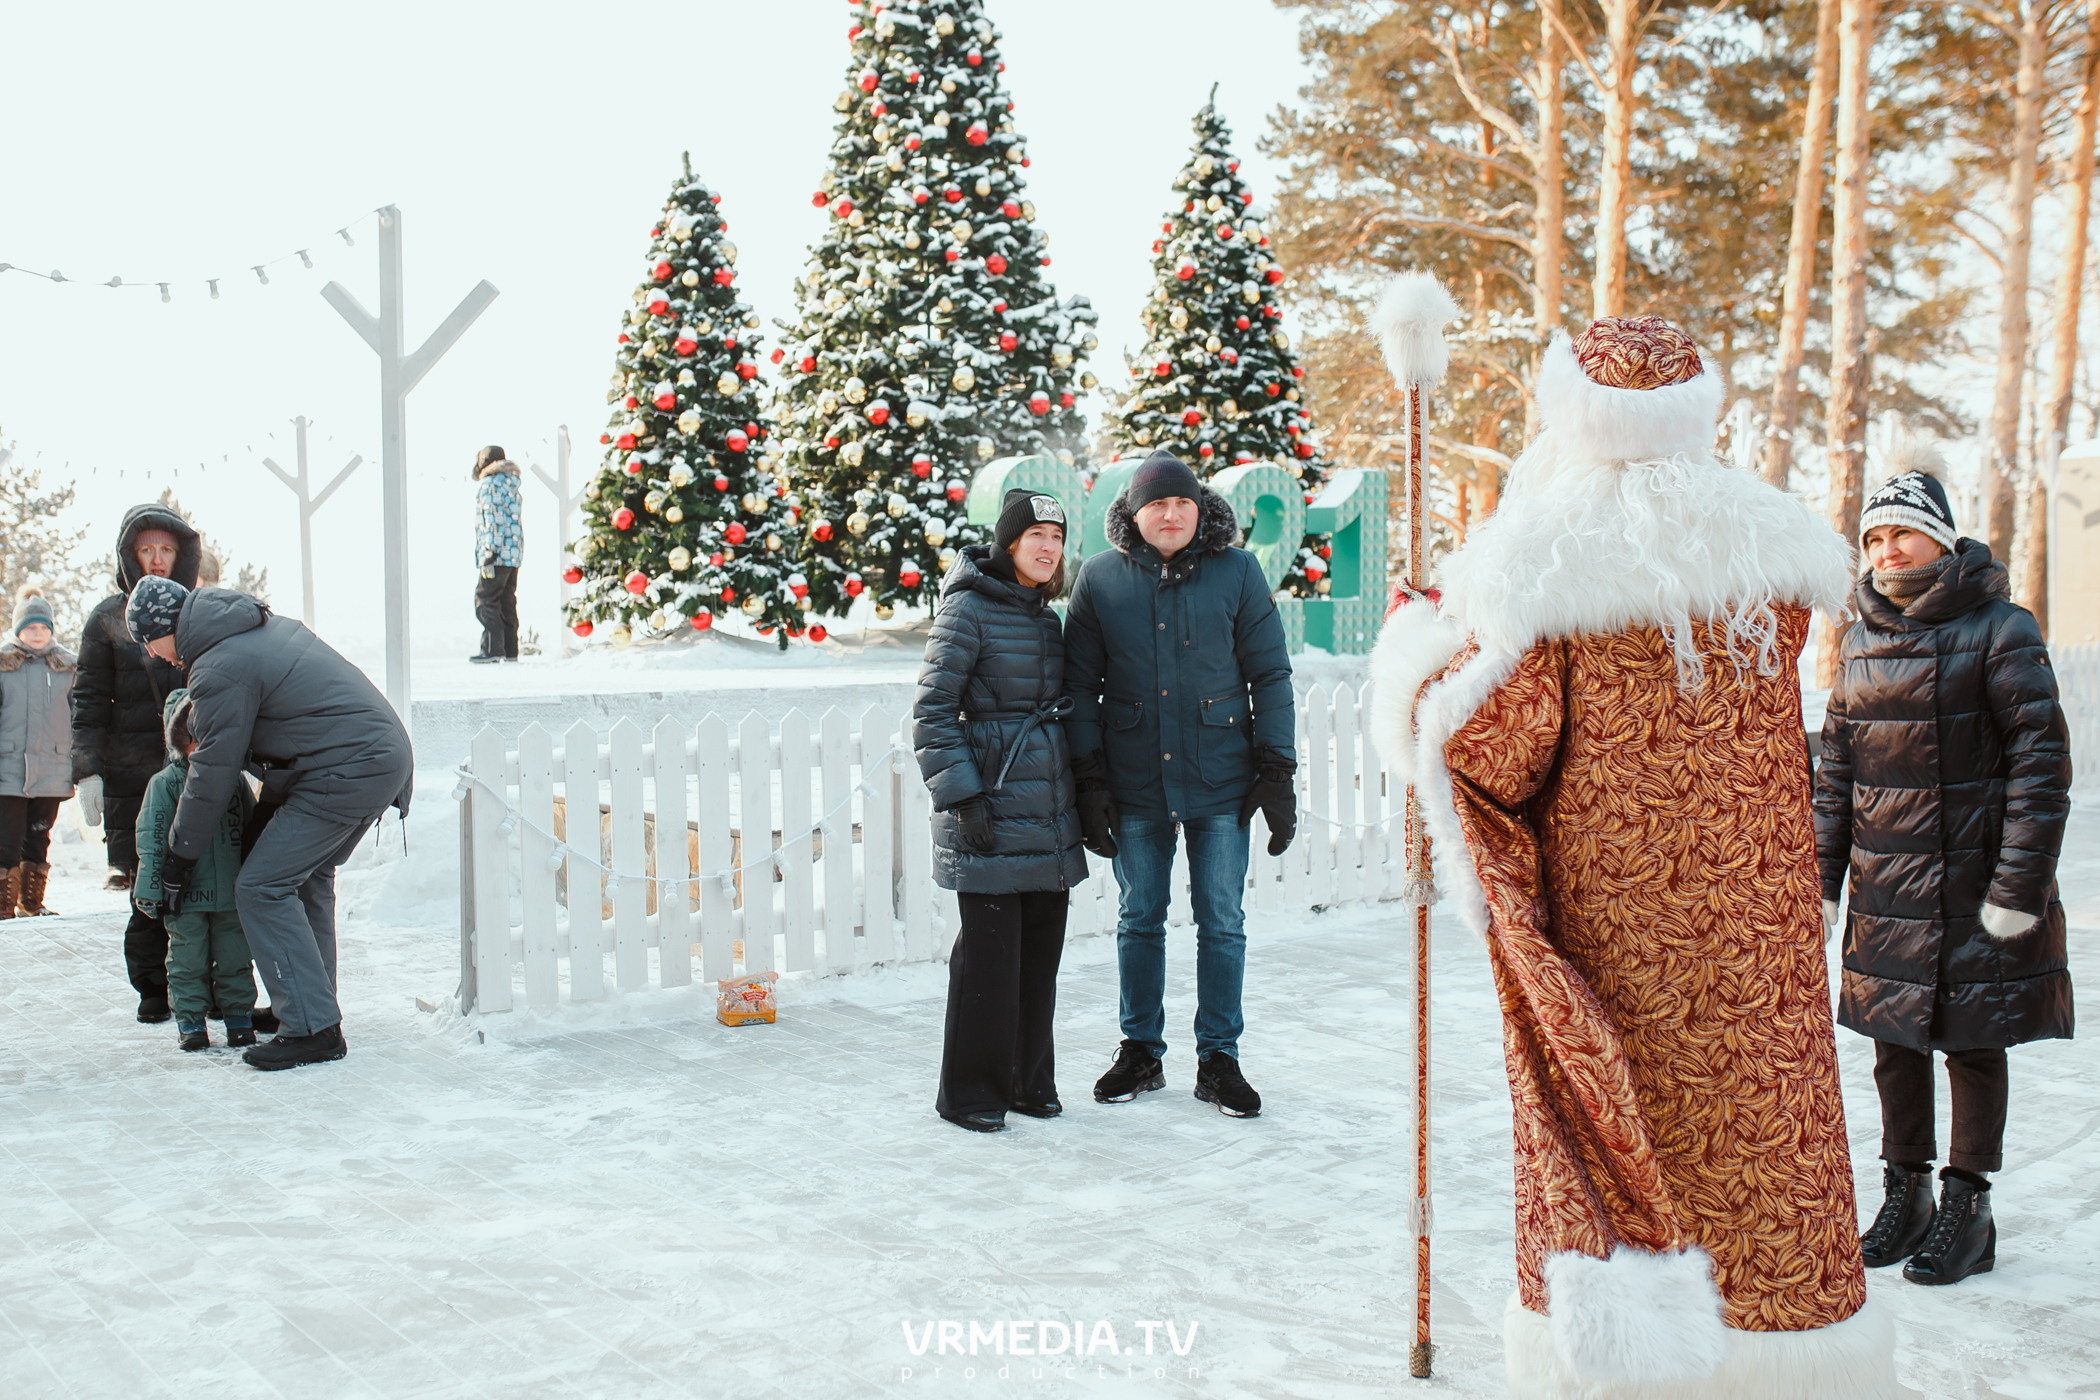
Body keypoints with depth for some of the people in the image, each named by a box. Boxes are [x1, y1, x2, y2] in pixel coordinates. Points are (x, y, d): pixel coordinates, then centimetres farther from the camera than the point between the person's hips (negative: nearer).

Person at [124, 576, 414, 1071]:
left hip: (345, 772, -10)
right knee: (306, 876, 21)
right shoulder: (265, 624, 17)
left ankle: (315, 1029, -7)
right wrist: (271, 808, 29)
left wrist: (180, 857, 7)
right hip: (387, 754, 10)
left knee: (262, 887, -6)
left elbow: (213, 775, -6)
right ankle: (308, 1005, 27)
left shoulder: (220, 669, -13)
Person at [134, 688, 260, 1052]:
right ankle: (189, 1020, 14)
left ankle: (239, 1015, 18)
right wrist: (151, 887, -9)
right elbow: (152, 838, -4)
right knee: (188, 960, 3)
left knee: (235, 959, 8)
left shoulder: (236, 781, 8)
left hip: (232, 893, 3)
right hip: (185, 895, -2)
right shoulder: (165, 784, -1)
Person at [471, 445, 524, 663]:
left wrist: (488, 554, -17)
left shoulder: (488, 485, -7)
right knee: (507, 601, 11)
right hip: (515, 554, 9)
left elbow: (491, 520, -15)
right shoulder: (514, 487, 19)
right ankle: (510, 650, 10)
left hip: (498, 554, -8)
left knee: (485, 598, -7)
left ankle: (492, 648, -14)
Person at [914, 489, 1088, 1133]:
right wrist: (963, 796, -17)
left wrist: (1080, 795, 19)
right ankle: (969, 1092, 10)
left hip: (1049, 815, 7)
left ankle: (1029, 1080, 24)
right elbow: (932, 712, -11)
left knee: (1041, 950, 11)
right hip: (991, 816, -7)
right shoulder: (968, 609, -8)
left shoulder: (1046, 617, 15)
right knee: (990, 951, -3)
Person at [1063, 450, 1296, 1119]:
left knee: (1222, 923, 6)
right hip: (1135, 787, 1)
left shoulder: (1237, 571, -1)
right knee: (1139, 921, 11)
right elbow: (1080, 684, 4)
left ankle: (1218, 1059, 19)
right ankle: (1140, 1053, 25)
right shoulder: (1100, 578, 1)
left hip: (1220, 783, -1)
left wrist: (1277, 773, -4)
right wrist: (1089, 782, -1)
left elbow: (1270, 675, 1)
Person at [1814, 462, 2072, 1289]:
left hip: (1973, 882, -5)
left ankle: (1968, 1208, 18)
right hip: (1884, 887, 5)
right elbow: (1836, 767, 13)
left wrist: (2020, 886, -16)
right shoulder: (1860, 641, 8)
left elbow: (2041, 761, -12)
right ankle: (1905, 1195, 25)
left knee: (1972, 1041, 5)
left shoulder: (1999, 630, -8)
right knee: (1895, 1040, 11)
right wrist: (1821, 878, 8)